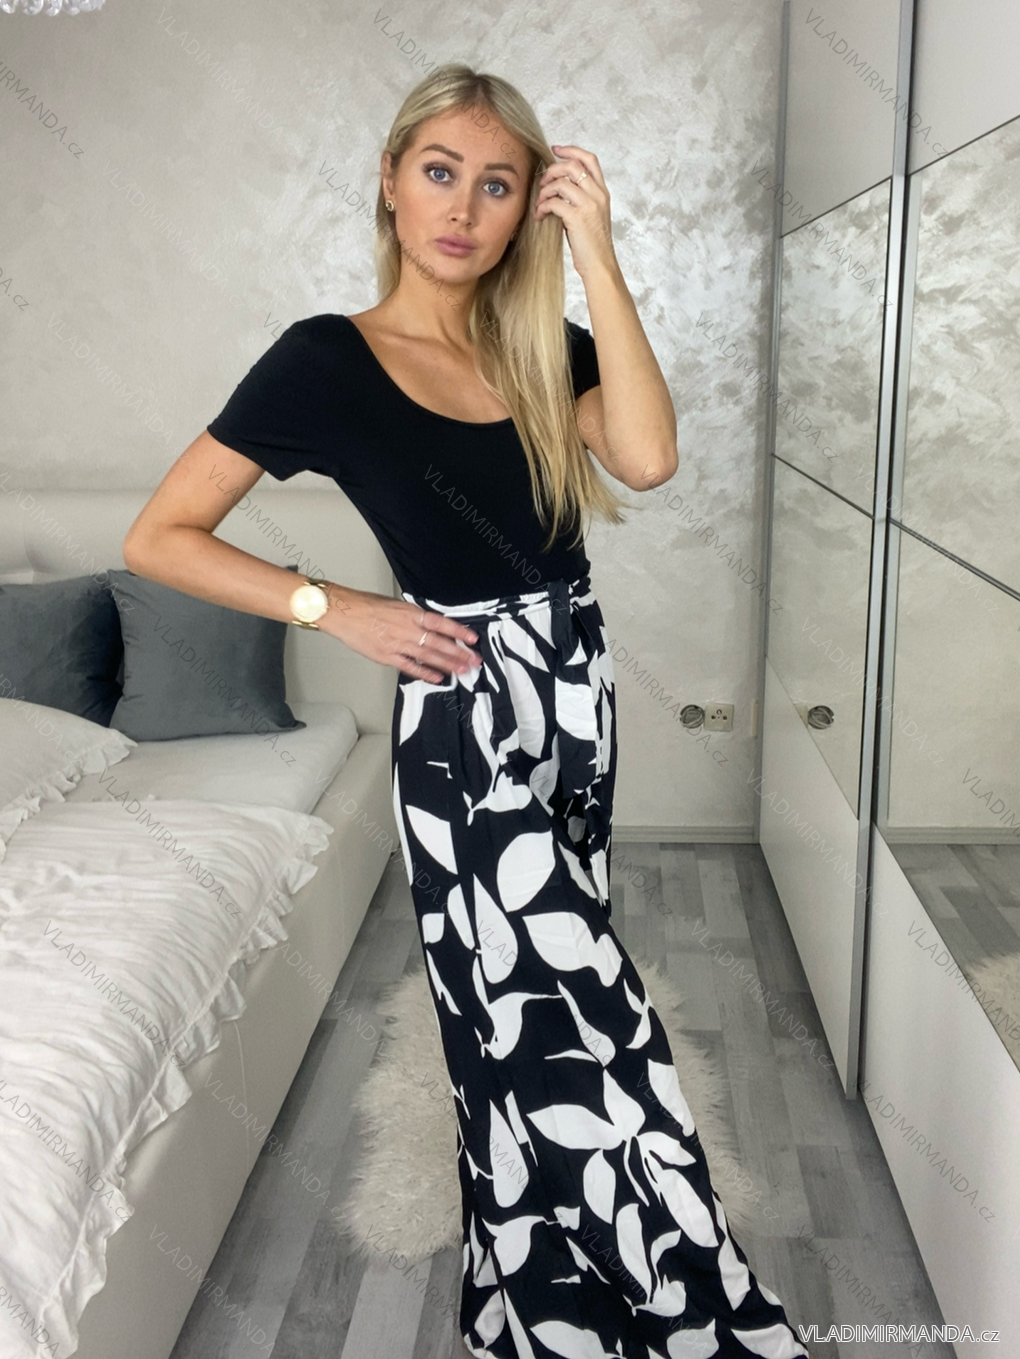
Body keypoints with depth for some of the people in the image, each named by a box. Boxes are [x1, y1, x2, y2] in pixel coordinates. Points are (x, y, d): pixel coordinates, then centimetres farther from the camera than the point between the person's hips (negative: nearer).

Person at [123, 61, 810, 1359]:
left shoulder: (542, 349, 8)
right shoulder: (328, 358, -5)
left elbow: (647, 457, -13)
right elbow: (157, 538, -5)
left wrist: (595, 251, -10)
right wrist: (340, 609, -10)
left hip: (572, 698, 6)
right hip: (467, 717, -5)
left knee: (522, 1018, 17)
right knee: (573, 1027, -8)